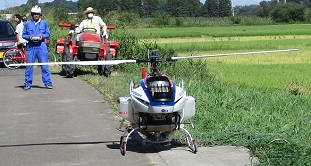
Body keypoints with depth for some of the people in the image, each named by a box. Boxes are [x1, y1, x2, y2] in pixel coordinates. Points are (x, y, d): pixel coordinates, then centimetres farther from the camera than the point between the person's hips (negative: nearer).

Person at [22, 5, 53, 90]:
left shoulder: (44, 23, 9)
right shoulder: (27, 24, 8)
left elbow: (48, 34, 11)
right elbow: (23, 35, 10)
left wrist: (42, 35, -10)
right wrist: (29, 37, -10)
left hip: (41, 46, 0)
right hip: (31, 46, 0)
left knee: (44, 65, -2)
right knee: (29, 65, 0)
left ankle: (47, 83, 2)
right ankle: (27, 84, 7)